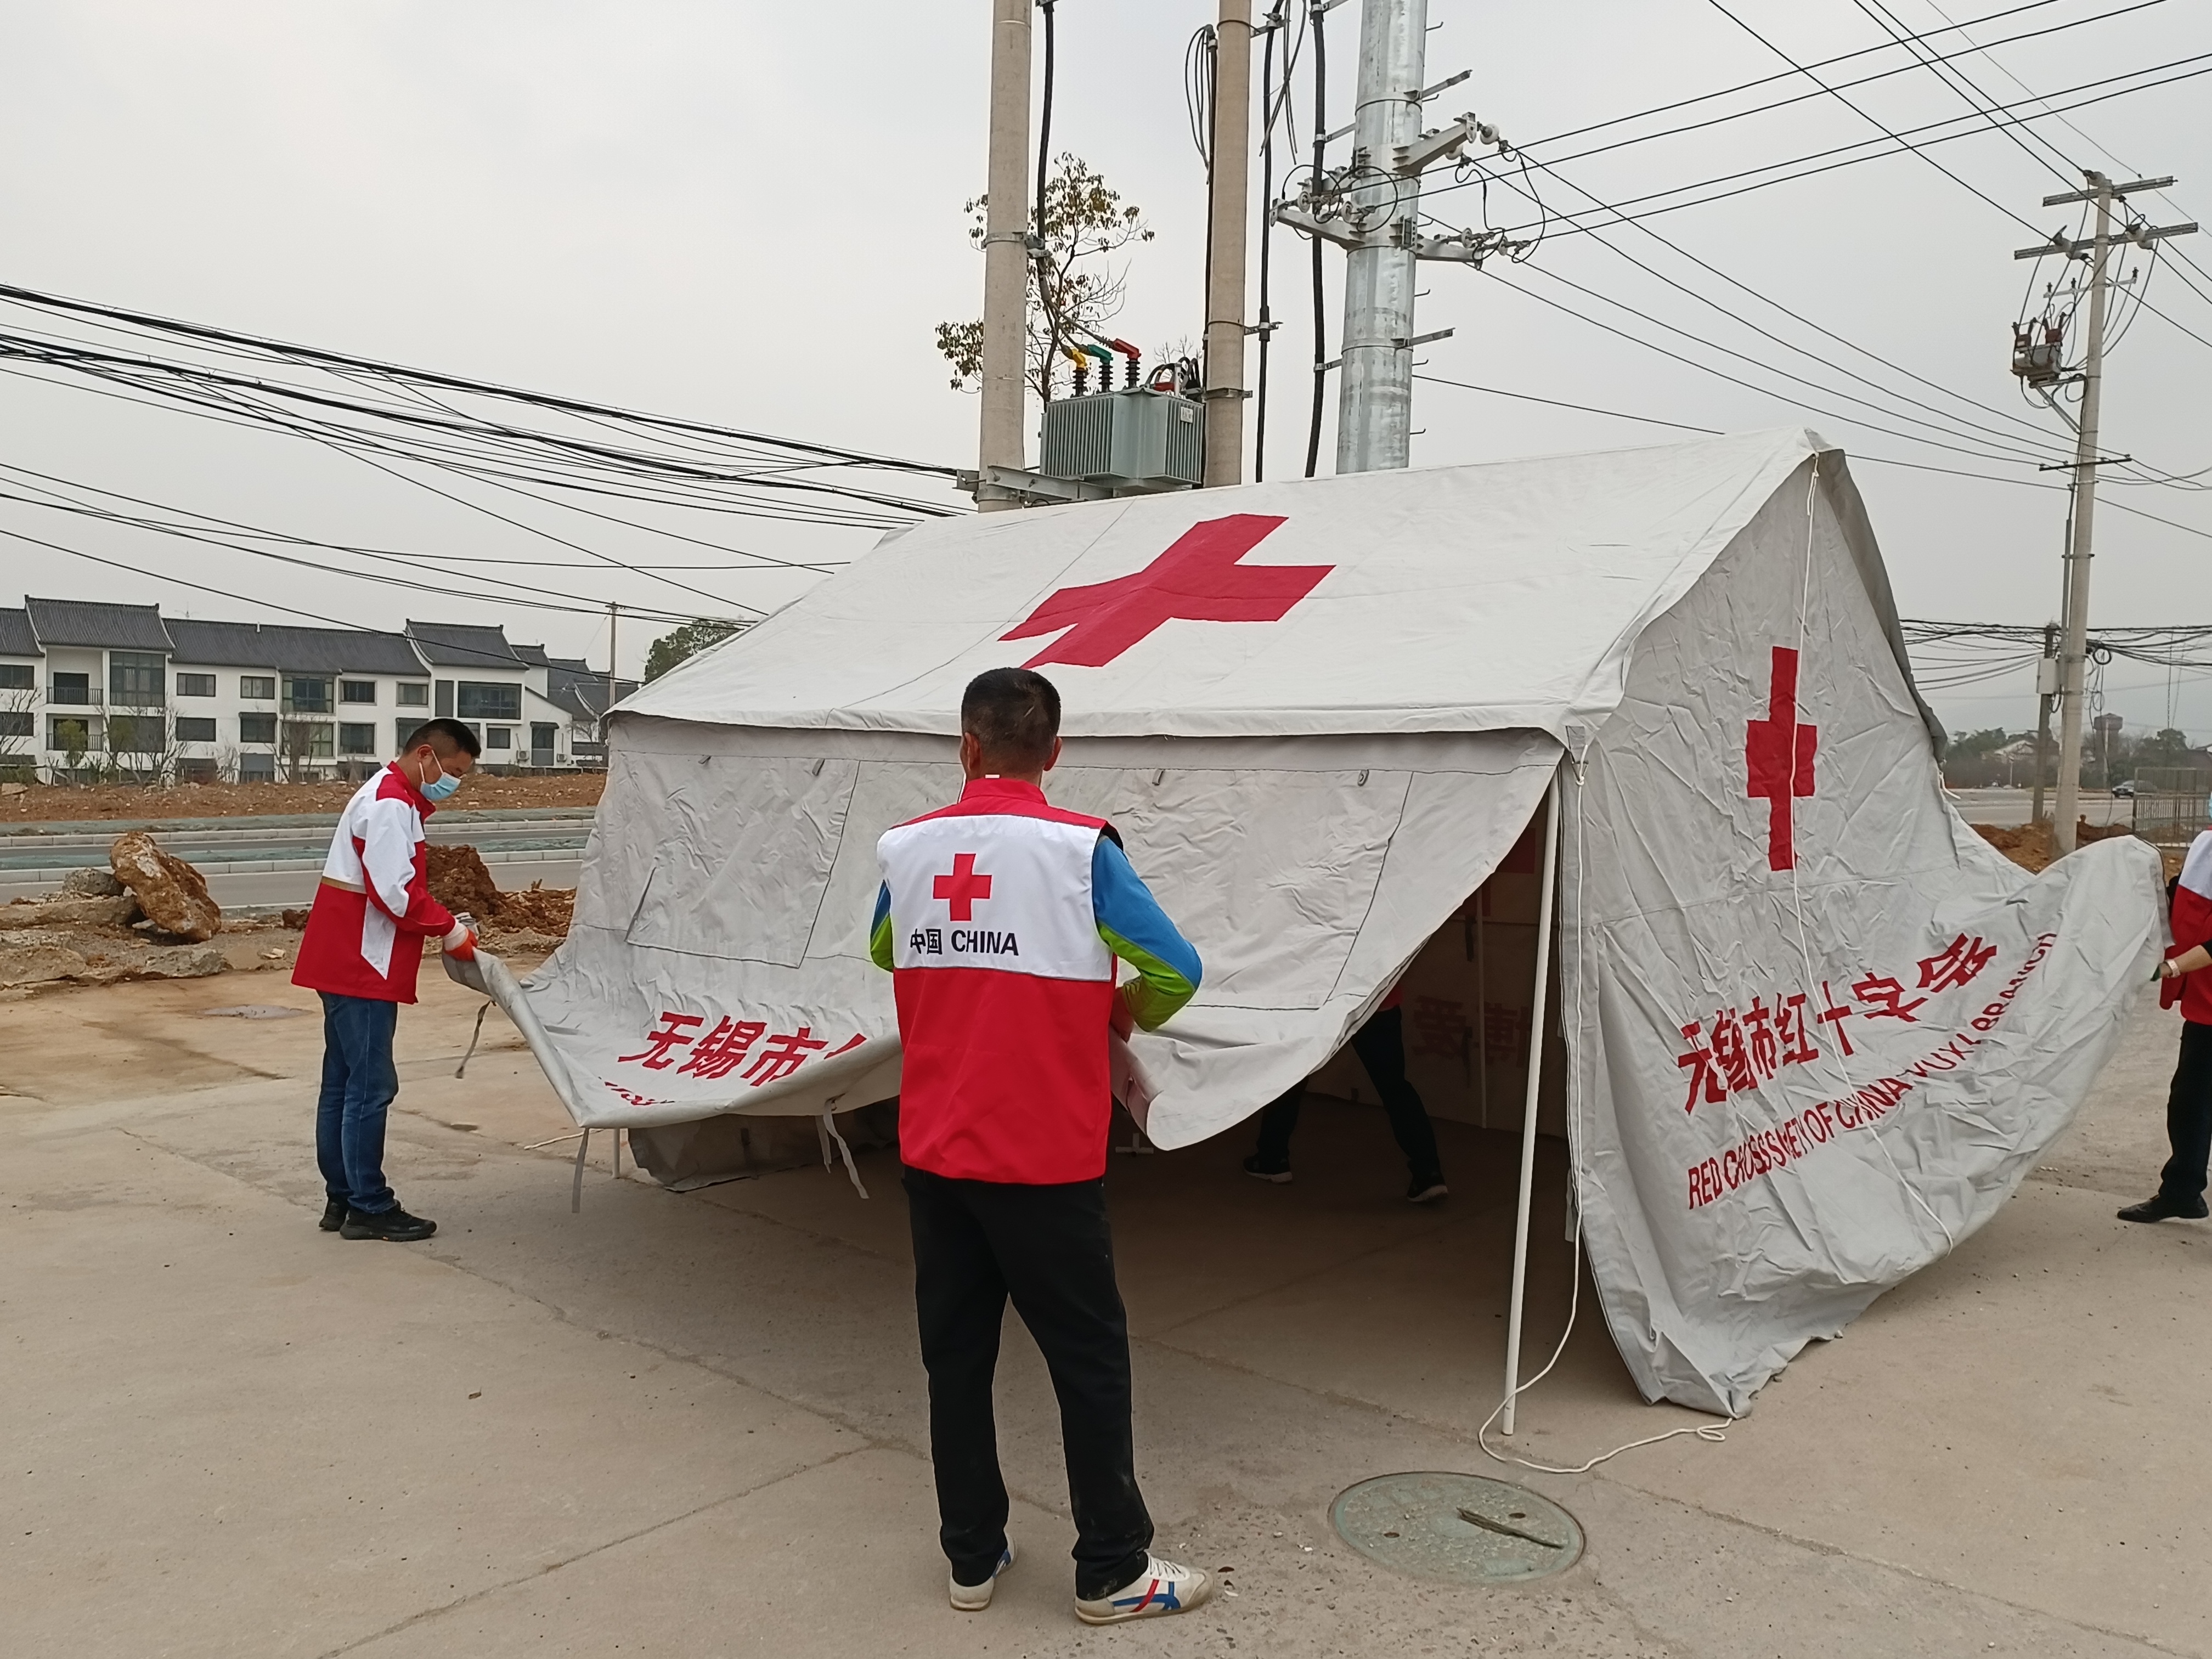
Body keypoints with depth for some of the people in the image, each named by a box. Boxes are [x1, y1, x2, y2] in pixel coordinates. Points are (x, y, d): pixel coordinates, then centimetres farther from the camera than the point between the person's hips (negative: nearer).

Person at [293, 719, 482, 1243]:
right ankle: (369, 1209, 1)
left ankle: (342, 1199, 21)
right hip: (363, 968, -11)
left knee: (343, 1083, 13)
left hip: (347, 965, 11)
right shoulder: (391, 806, -16)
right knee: (371, 1087, -5)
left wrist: (439, 925, 7)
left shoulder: (388, 797, 18)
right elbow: (397, 893, -23)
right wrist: (449, 930, -13)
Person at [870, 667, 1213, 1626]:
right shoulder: (1078, 847, -12)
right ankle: (1112, 1573, 20)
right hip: (1042, 1158, -4)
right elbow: (1175, 971, -11)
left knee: (955, 1355, 15)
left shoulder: (904, 847, 1)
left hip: (932, 1152, 5)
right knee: (1090, 1358, 9)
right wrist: (1123, 1013, 8)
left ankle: (972, 1557, 28)